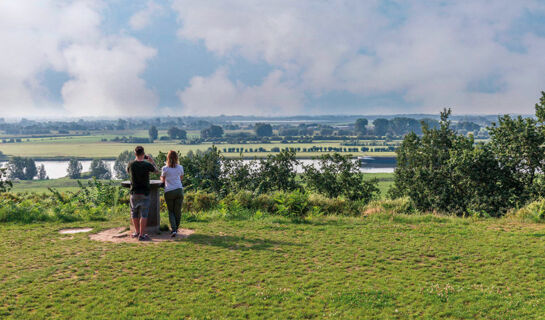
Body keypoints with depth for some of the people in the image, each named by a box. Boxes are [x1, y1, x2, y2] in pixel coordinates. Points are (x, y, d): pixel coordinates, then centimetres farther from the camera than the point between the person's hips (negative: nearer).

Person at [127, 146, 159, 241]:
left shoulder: (131, 164, -5)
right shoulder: (147, 165, -12)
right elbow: (157, 171, 7)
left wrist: (136, 159, 21)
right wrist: (152, 161, 18)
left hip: (134, 193, 3)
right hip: (144, 193, -3)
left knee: (134, 213, 17)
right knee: (144, 214, 1)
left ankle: (137, 232, 27)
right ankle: (141, 235, 1)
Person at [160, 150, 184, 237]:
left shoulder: (165, 168, -3)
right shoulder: (180, 167, 3)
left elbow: (163, 180, 11)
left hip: (169, 192, -1)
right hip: (179, 190, 1)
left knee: (171, 211, 11)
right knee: (178, 211, 11)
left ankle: (173, 230, -3)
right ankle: (176, 229, 22)